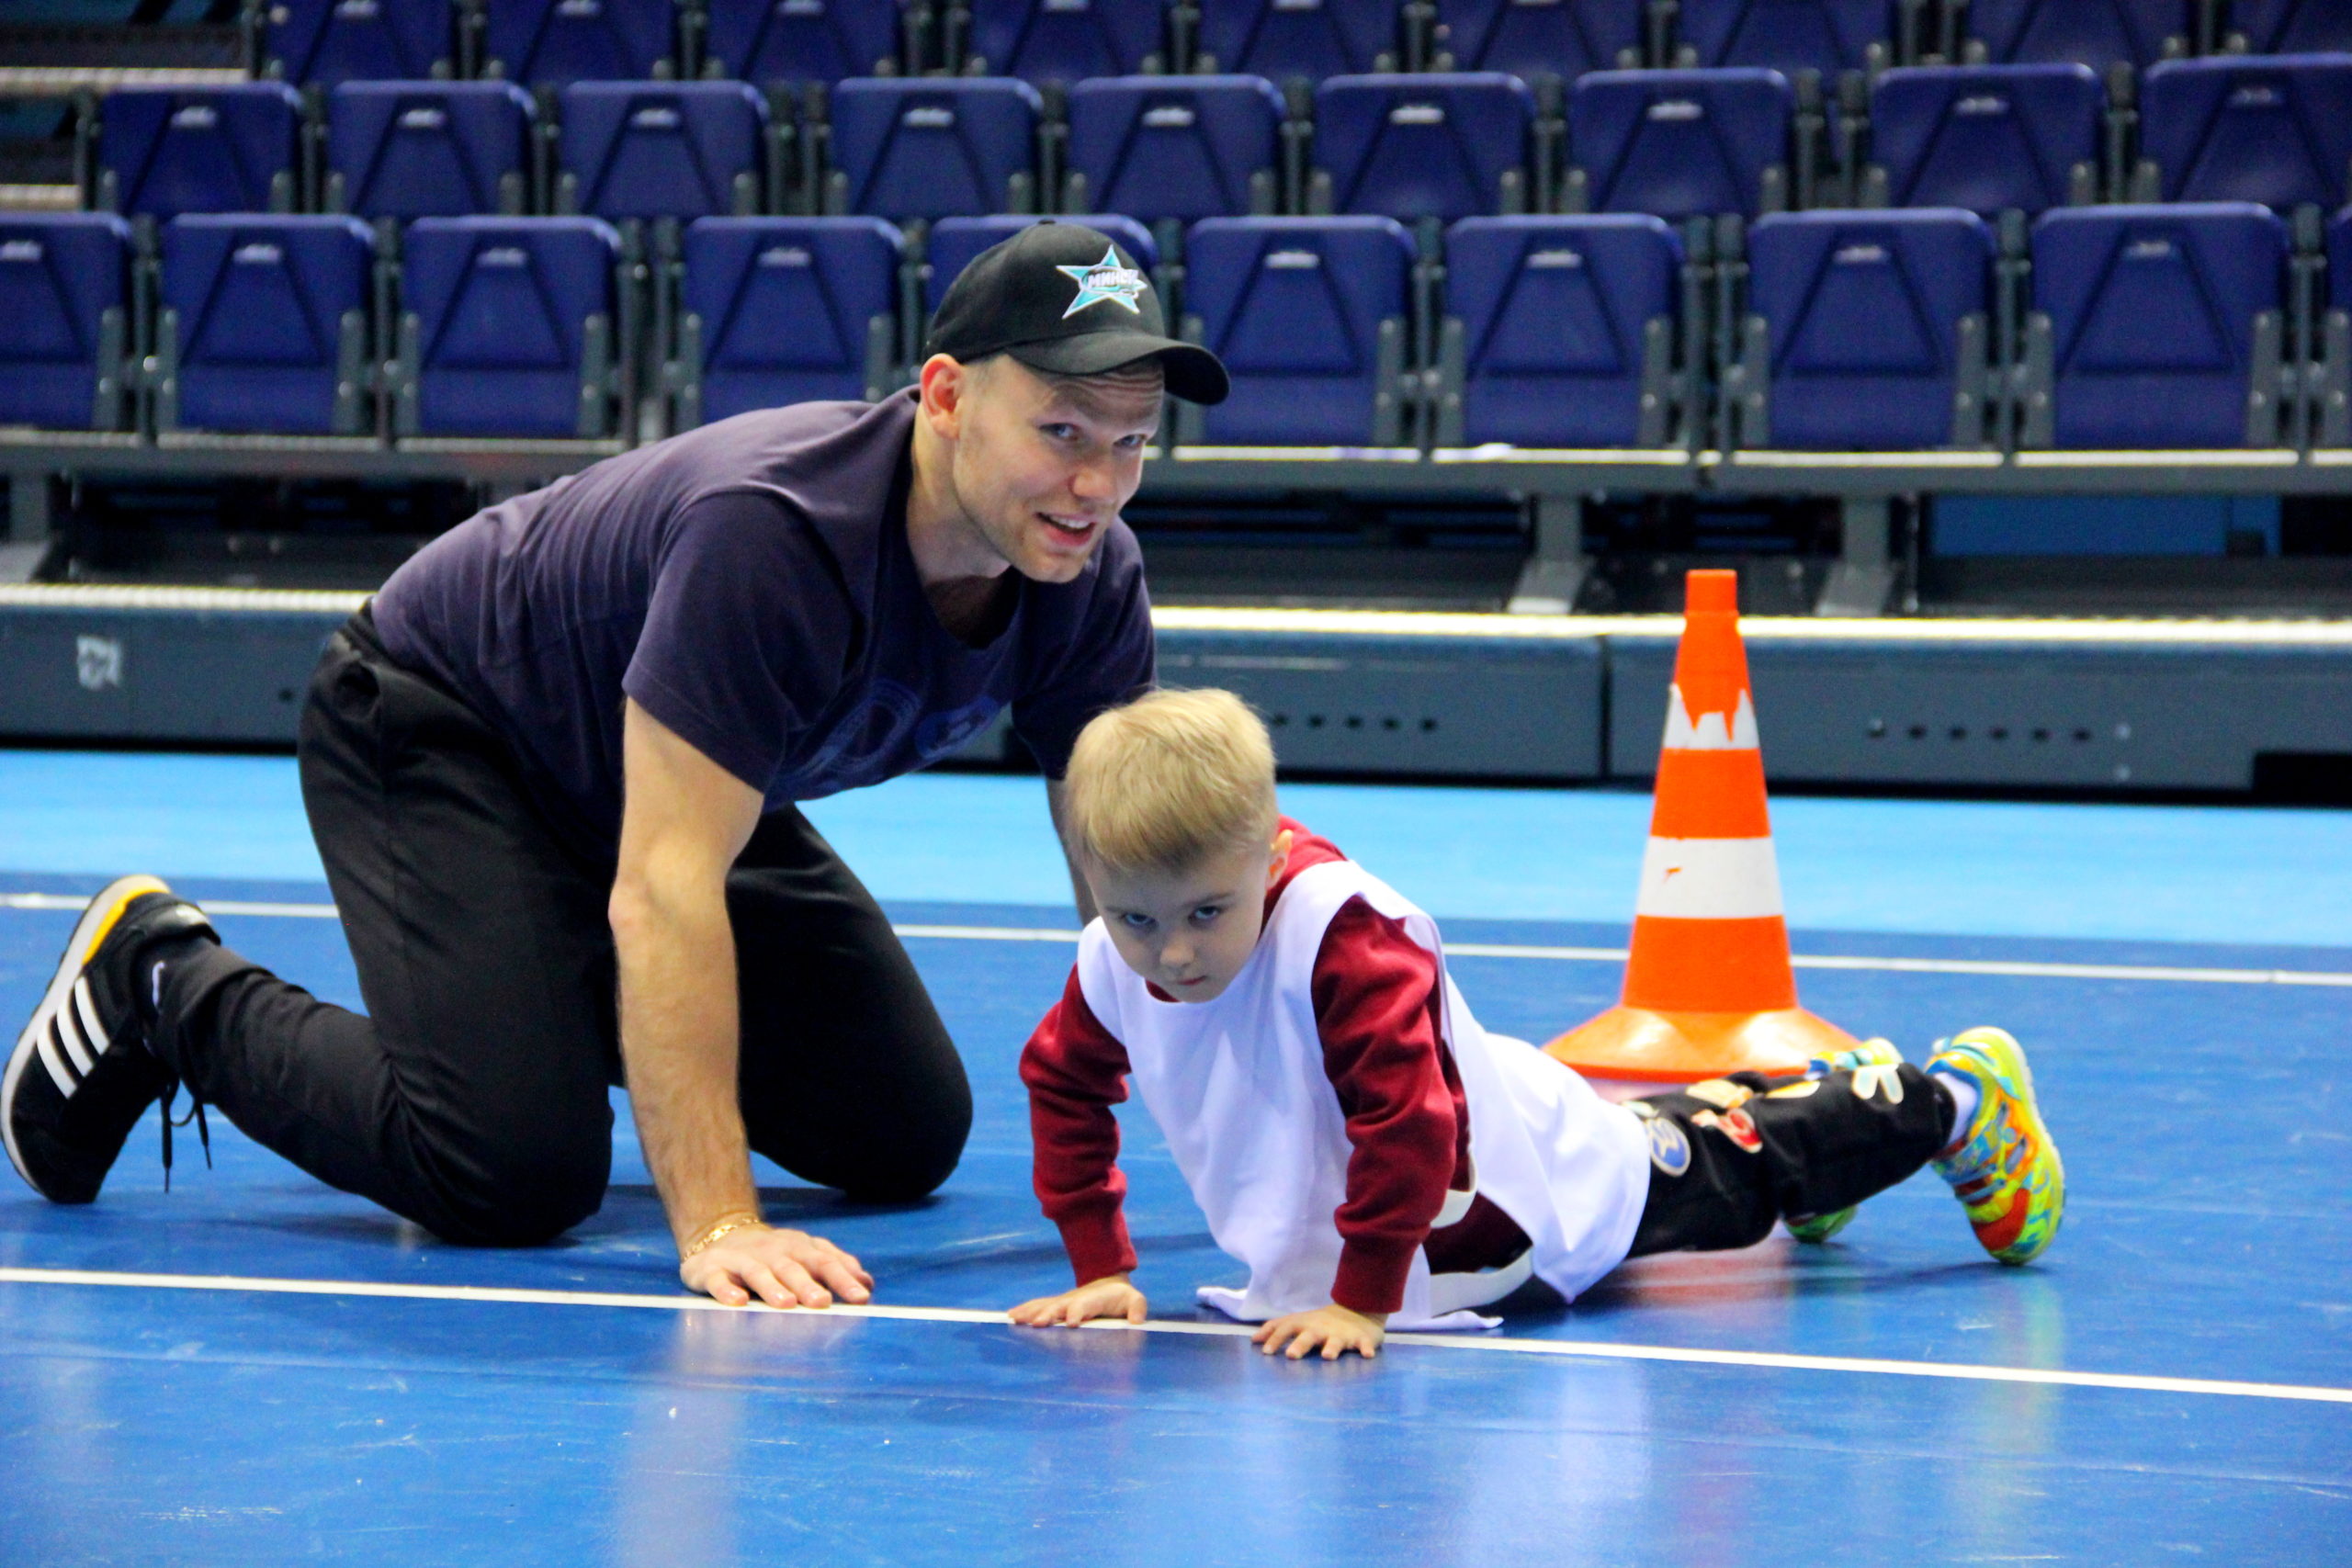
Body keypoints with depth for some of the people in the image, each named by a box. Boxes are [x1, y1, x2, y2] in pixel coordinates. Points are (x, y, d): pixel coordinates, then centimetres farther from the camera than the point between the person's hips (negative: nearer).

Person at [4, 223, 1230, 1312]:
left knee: (908, 1139, 3)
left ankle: (599, 1007, 26)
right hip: (432, 728, -7)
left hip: (667, 774, 7)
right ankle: (166, 986, 2)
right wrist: (716, 1227, -47)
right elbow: (664, 889, -42)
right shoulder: (773, 532, -41)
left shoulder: (1090, 580, -19)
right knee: (515, 1174, -23)